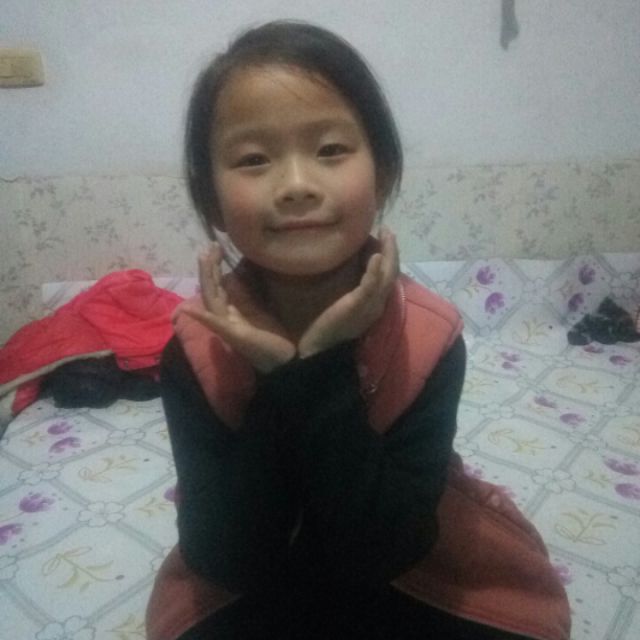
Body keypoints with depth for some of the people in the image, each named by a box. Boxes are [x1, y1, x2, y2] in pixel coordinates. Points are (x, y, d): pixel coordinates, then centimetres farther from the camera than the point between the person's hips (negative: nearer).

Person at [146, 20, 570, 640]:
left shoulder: (429, 337, -23)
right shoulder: (195, 349, -21)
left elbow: (374, 553, -24)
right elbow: (226, 561, -21)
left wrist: (326, 367, -34)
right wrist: (278, 377, -33)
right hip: (252, 590, 1)